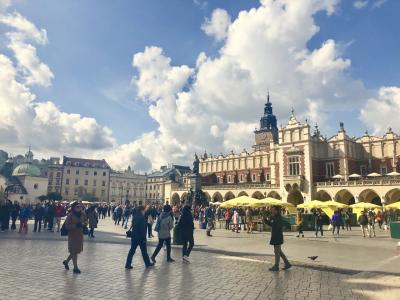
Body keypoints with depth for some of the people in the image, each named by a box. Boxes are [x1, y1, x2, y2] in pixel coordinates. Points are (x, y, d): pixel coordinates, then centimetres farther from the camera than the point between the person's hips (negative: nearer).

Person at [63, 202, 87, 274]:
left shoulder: (82, 214, 1)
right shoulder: (70, 215, -16)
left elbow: (86, 221, 14)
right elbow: (67, 226, -19)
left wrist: (84, 224, -8)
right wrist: (76, 225, -29)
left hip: (80, 235, 7)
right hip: (73, 235, -7)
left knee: (77, 251, 16)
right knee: (74, 251, 1)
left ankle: (66, 261, 39)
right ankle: (75, 268, 12)